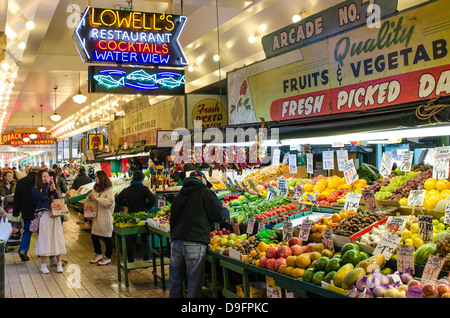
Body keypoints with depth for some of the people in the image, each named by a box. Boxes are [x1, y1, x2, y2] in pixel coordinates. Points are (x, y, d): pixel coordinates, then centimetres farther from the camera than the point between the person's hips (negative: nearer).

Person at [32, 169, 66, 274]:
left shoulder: (50, 188, 13)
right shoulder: (35, 190, 2)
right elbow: (42, 197, -18)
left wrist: (53, 189, -7)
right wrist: (46, 184, -12)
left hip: (55, 215, 4)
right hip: (44, 216, -4)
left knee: (57, 238, 3)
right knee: (44, 239, -2)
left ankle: (59, 263, 11)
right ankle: (43, 265, 7)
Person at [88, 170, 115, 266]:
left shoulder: (108, 190, -9)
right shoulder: (95, 189, 13)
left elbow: (110, 202, -21)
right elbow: (91, 201, 26)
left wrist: (97, 198, -23)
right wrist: (90, 197, 2)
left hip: (105, 218, -7)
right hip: (96, 217, 7)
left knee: (107, 238, 1)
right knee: (94, 236, 10)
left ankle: (108, 258, 13)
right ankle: (98, 255, 28)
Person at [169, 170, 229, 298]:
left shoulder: (179, 195, 19)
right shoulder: (205, 192, 0)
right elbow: (219, 216, -1)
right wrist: (225, 209, 19)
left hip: (176, 241, 6)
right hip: (194, 243, -6)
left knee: (175, 282, 14)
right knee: (194, 284, 1)